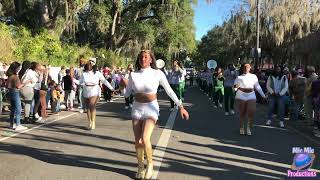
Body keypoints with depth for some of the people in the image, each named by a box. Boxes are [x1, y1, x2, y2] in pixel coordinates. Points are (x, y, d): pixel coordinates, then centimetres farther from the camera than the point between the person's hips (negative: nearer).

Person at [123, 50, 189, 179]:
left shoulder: (157, 73, -9)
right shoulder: (133, 75, -2)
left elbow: (169, 91, -5)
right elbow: (127, 94, 6)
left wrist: (181, 106, -6)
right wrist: (124, 85, -9)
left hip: (151, 109, -3)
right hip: (137, 109, 3)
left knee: (145, 139, -19)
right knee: (137, 141, 5)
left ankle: (150, 165, 8)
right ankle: (140, 167, 28)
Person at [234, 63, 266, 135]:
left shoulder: (253, 76, 7)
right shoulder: (239, 77, 3)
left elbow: (258, 87, 10)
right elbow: (235, 88, 2)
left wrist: (263, 95, 6)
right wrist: (236, 87, -22)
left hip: (251, 97, 1)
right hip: (241, 97, -1)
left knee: (251, 113, -8)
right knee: (242, 114, 6)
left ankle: (249, 128, 13)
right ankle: (241, 128, 24)